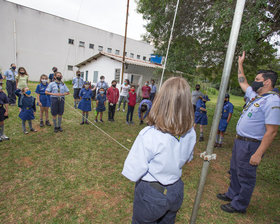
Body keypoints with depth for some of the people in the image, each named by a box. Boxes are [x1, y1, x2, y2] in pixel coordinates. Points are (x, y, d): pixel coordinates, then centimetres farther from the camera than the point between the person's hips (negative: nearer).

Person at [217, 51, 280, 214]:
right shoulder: (256, 95, 8)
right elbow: (243, 82, 26)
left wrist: (258, 154, -25)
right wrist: (240, 63, 30)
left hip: (251, 145, -9)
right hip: (240, 140, 10)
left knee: (246, 176, 7)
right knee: (235, 170, 23)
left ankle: (239, 205, 27)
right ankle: (233, 194, 43)